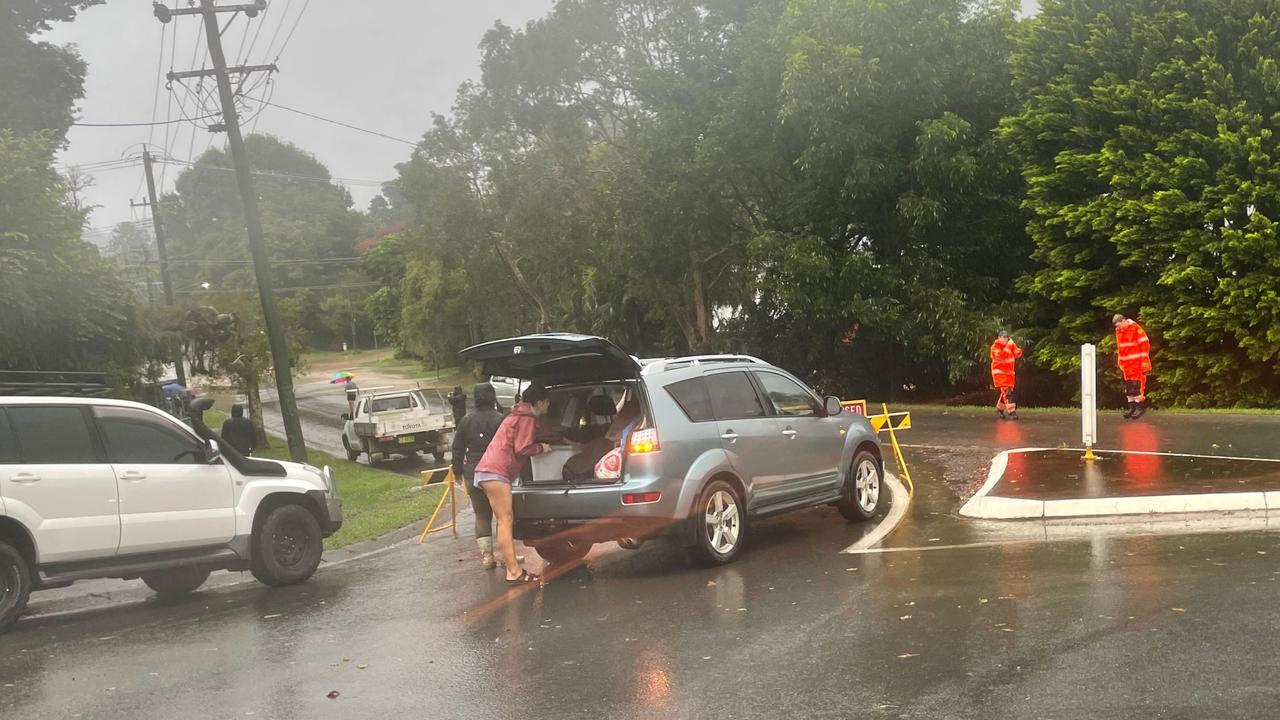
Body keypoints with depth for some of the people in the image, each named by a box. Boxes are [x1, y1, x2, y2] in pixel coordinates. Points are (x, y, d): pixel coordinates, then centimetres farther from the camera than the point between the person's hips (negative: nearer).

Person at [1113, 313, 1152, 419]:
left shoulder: (1136, 329, -12)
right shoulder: (1119, 331, 11)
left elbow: (1145, 344, -13)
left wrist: (1144, 360, -14)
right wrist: (1120, 361, 20)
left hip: (1137, 363, -7)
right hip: (1127, 364, 8)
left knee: (1137, 385, -9)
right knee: (1128, 386, 8)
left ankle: (1140, 407, -3)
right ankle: (1131, 407, 14)